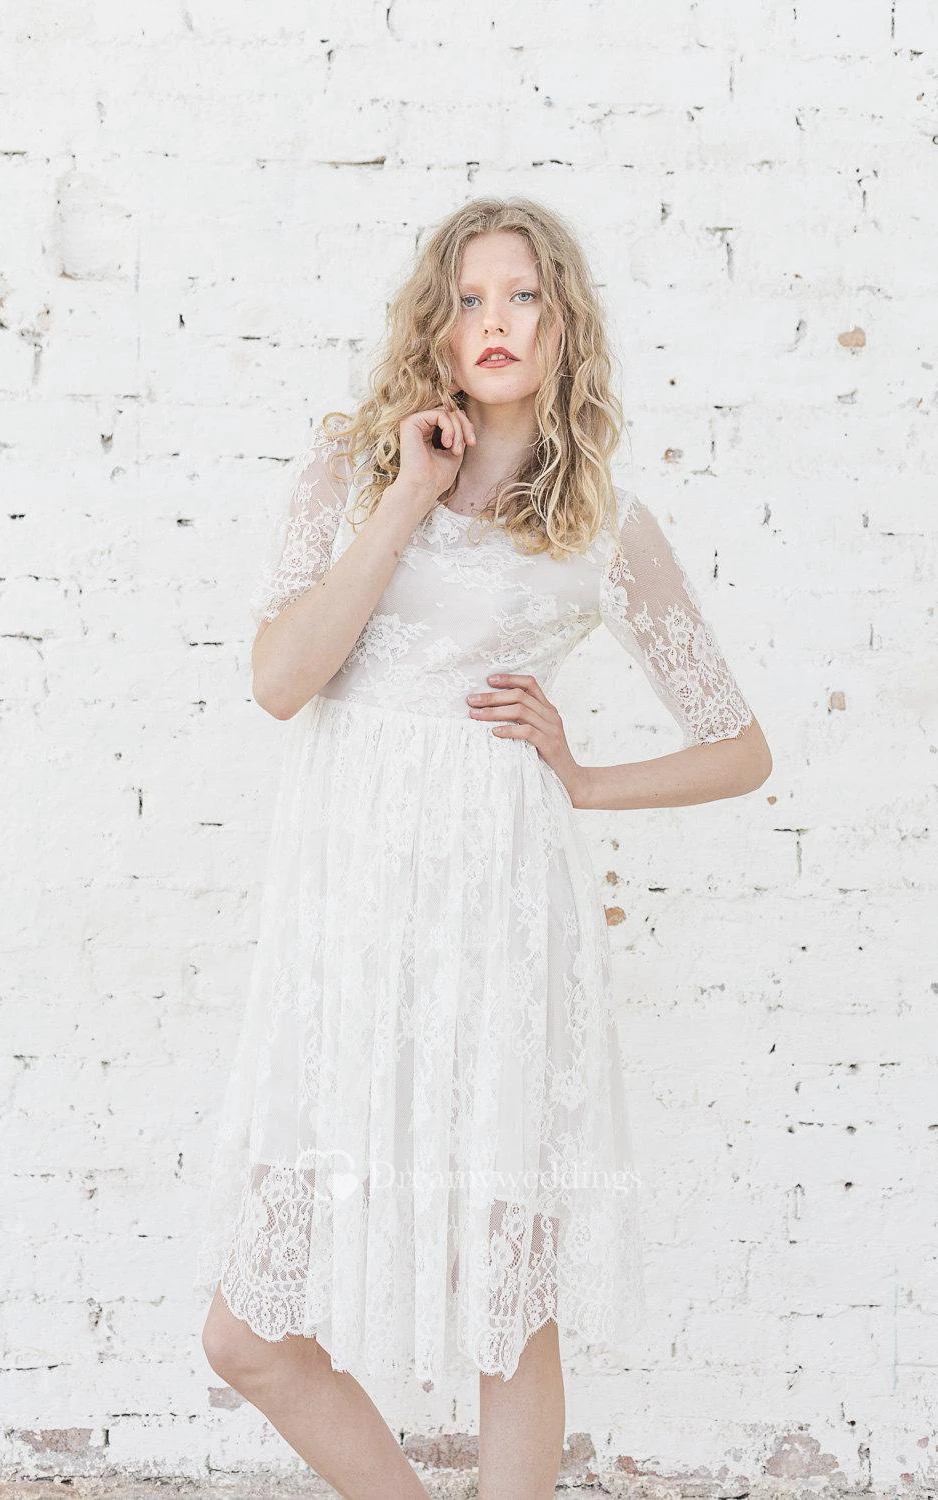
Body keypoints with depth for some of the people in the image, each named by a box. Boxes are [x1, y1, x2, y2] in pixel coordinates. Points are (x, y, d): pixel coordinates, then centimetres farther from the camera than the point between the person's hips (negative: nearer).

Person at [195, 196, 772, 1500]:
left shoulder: (610, 530, 8)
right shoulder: (352, 468, 11)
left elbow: (740, 752, 15)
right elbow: (279, 678, -5)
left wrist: (580, 779, 1)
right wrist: (410, 499, -5)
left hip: (494, 906, -2)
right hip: (340, 903, 2)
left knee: (510, 1318, 4)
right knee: (254, 1336, 5)